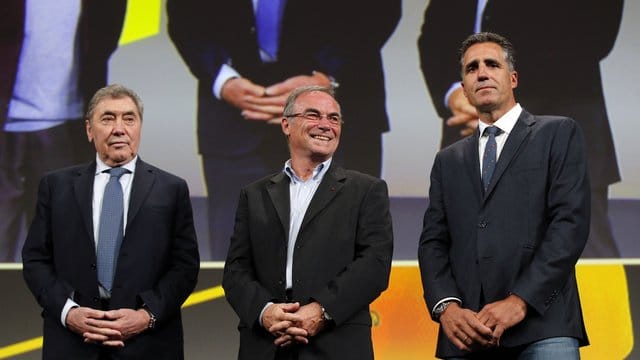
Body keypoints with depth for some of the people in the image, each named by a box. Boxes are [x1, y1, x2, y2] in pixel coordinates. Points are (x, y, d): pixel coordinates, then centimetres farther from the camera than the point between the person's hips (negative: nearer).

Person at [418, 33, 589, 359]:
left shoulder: (559, 134, 10)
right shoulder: (448, 161, 22)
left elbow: (571, 221, -1)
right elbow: (433, 241, 13)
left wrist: (520, 301, -12)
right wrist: (446, 307, -7)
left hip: (541, 324, -3)